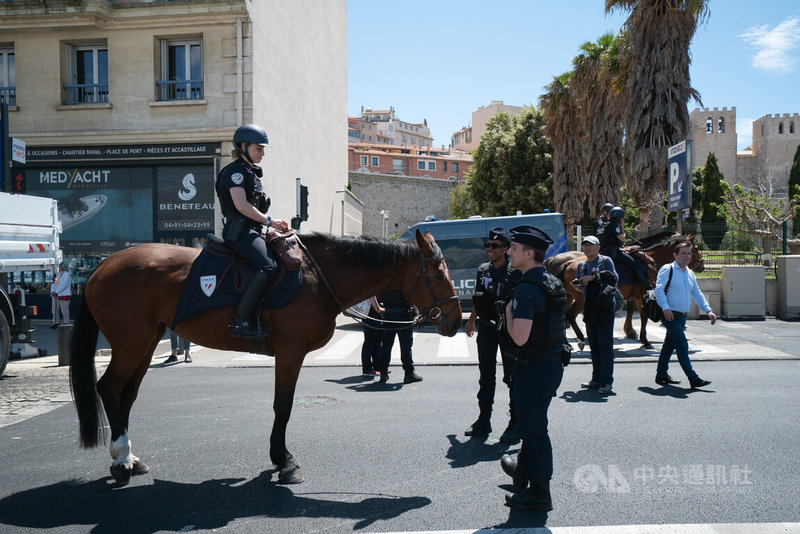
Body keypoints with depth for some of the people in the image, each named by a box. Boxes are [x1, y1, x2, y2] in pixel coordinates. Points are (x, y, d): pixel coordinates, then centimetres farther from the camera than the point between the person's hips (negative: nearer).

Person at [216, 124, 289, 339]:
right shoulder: (235, 170, -7)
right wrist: (269, 221, -14)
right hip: (239, 231, -10)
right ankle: (240, 322, -28)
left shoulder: (251, 172, 23)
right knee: (268, 266, -28)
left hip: (251, 230, 10)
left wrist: (272, 225, 15)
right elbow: (241, 205, -18)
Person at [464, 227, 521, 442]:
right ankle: (484, 420, 23)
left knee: (512, 375, 0)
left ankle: (516, 424, 11)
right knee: (486, 375, 12)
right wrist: (471, 320, 25)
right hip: (486, 327, 6)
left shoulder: (515, 273, -9)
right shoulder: (482, 271, 9)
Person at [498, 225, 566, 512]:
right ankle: (523, 470, 44)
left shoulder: (527, 289, -22)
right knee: (532, 425, 25)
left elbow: (519, 337, -28)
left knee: (533, 429, 3)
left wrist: (509, 310, -13)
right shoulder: (554, 283, 8)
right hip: (553, 362, 10)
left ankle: (539, 494, 15)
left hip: (533, 367, -10)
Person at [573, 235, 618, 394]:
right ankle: (596, 379, 18)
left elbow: (614, 280, -8)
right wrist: (577, 284, 2)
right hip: (589, 308, 6)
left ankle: (607, 381, -4)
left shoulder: (606, 261, -1)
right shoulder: (581, 265, 16)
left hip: (605, 307, -6)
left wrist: (593, 277, -15)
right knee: (593, 345, 10)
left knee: (605, 344, -7)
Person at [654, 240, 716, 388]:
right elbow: (659, 290, -17)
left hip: (682, 316, 8)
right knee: (682, 345, -12)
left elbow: (697, 294, 22)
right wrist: (665, 308, -28)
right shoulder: (667, 270, -7)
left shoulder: (690, 274, 17)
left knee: (669, 345, 15)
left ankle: (662, 375, 25)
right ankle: (693, 379, -12)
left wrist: (708, 310, 12)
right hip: (670, 315, -8)